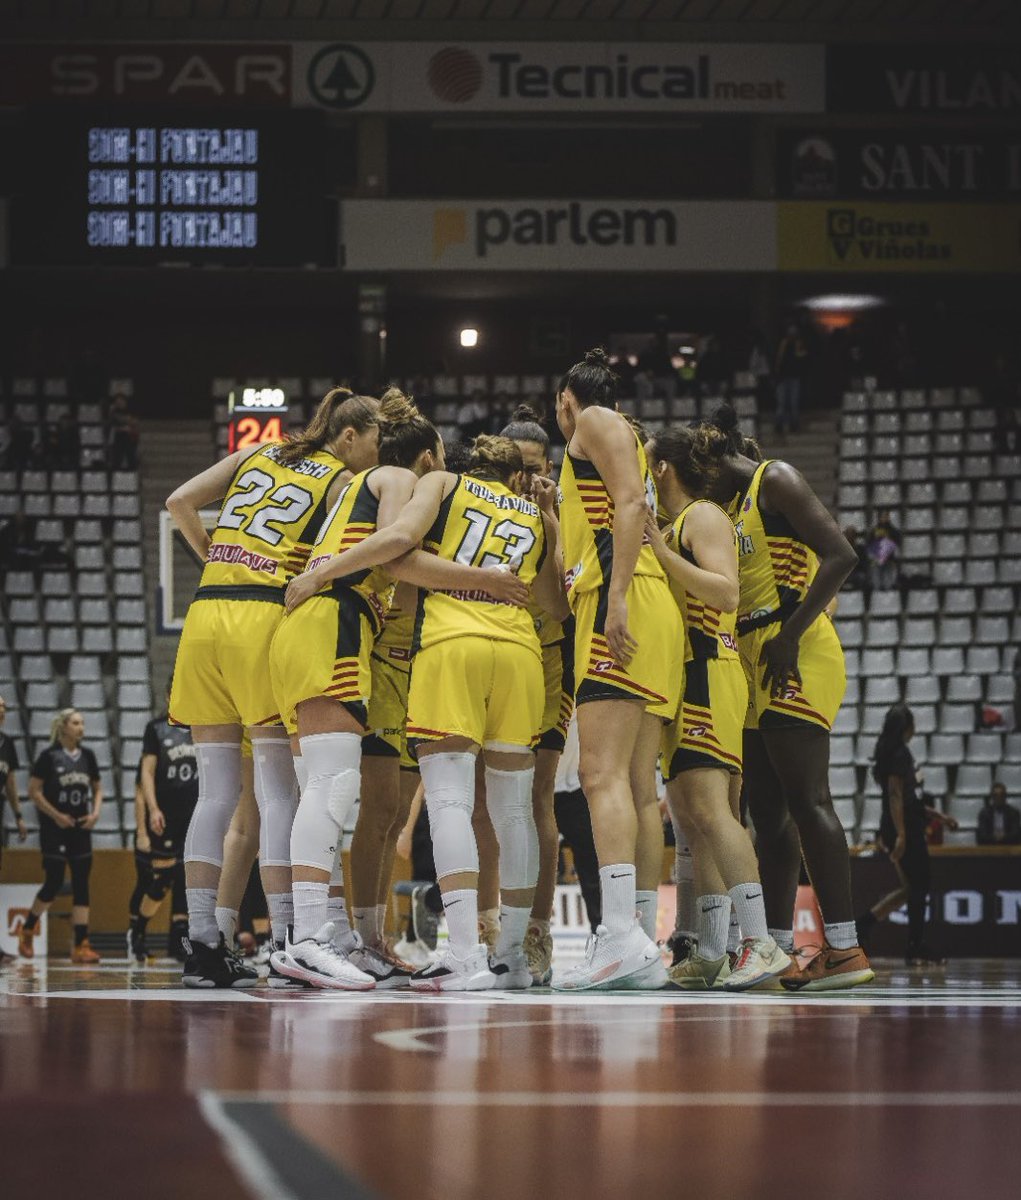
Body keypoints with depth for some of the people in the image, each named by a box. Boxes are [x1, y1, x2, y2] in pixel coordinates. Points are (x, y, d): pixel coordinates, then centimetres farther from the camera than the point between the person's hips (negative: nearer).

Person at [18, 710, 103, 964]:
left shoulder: (87, 756, 7)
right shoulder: (49, 756, -8)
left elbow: (97, 789, 17)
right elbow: (34, 791, -8)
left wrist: (95, 812, 0)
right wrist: (56, 815, -13)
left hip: (80, 828, 5)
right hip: (54, 829, -5)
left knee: (81, 885, -2)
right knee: (54, 883, -4)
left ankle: (81, 945, -3)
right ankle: (26, 931, 19)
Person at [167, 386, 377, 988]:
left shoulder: (257, 455, 20)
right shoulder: (343, 483, 5)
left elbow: (180, 502, 14)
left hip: (205, 615, 6)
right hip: (266, 620, -5)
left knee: (218, 791, 6)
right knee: (281, 790, -4)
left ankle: (203, 944, 2)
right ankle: (285, 943, -9)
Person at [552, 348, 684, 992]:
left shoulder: (596, 422, 4)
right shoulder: (627, 441, 31)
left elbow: (631, 503, -11)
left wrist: (617, 595, -20)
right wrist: (554, 512, 36)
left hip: (622, 603, -10)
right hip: (651, 620, 10)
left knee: (604, 774, -18)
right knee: (638, 785, 5)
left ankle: (621, 935, -30)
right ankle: (644, 947, 1)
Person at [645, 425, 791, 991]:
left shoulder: (704, 517, -4)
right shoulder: (672, 527, 23)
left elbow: (727, 591, -18)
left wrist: (661, 553, -20)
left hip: (709, 674, -10)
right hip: (682, 679, 10)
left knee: (708, 807, -20)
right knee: (690, 816, 5)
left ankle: (761, 942, -26)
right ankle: (710, 955, 5)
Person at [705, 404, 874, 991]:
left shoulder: (776, 481, -5)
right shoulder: (733, 503, 23)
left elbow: (840, 555, -16)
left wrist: (790, 634, -21)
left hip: (796, 656, -10)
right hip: (754, 666, 10)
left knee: (805, 798, -16)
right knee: (769, 811, 9)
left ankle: (844, 947, -20)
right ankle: (776, 949, 12)